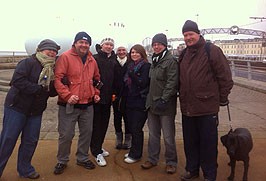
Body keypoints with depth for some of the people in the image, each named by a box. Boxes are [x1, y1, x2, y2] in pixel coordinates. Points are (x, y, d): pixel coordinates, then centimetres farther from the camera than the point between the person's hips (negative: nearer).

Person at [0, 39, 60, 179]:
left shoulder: (52, 69, 9)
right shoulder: (28, 63, -10)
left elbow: (52, 92, 9)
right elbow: (17, 80, -23)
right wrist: (38, 89, -22)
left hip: (36, 111, 6)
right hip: (16, 108, -6)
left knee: (31, 141, 10)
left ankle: (24, 169, 26)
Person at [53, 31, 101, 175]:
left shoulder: (92, 60, 10)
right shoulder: (65, 57, -9)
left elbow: (96, 79, 23)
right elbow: (58, 78, -16)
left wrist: (96, 93, 12)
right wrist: (67, 95, -23)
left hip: (88, 104, 6)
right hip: (69, 104, -5)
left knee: (87, 133, 14)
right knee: (66, 135, 3)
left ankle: (83, 158, 33)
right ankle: (62, 161, 25)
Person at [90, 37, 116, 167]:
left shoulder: (114, 60, 12)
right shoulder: (95, 58, -7)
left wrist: (114, 93, 9)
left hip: (108, 97, 6)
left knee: (104, 123, 14)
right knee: (96, 124, -1)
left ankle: (98, 147, 29)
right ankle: (97, 152, 5)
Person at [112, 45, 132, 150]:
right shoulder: (113, 64, 2)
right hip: (116, 95, 2)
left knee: (127, 117, 4)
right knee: (117, 117, 9)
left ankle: (128, 140, 18)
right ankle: (119, 139, 24)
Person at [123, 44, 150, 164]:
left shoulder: (146, 66, -7)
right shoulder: (130, 66, 14)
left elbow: (143, 83, -15)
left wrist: (132, 74, -22)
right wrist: (124, 96, 13)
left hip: (140, 102, -7)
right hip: (130, 101, 7)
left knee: (136, 129, -2)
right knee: (131, 127, 13)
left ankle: (135, 154, 12)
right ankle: (134, 151, 27)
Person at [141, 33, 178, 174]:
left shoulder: (170, 61, -11)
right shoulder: (154, 60, 15)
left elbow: (172, 82, -17)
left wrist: (164, 100, -21)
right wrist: (150, 100, 17)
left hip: (165, 104, -8)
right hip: (152, 103, 8)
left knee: (168, 136, 1)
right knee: (153, 134, 15)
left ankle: (171, 162, 17)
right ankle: (152, 159, 28)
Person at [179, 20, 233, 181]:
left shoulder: (211, 50, -8)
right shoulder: (184, 54, 12)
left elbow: (225, 77, -8)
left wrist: (222, 98, -5)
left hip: (207, 107, -6)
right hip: (187, 107, 6)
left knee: (208, 143, 6)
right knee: (190, 142, 17)